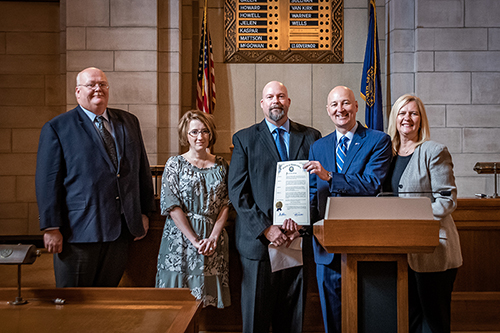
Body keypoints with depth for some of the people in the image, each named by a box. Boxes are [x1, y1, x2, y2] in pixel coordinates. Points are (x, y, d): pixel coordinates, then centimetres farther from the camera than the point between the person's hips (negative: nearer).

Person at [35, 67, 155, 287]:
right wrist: (51, 228, -11)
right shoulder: (57, 128, -1)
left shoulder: (129, 122, 12)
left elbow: (142, 169, 14)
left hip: (121, 229, 4)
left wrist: (144, 212, 10)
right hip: (79, 231, -4)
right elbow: (48, 182, -5)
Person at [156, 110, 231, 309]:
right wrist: (194, 239, -13)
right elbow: (172, 206, -6)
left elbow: (225, 205, 4)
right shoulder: (175, 164, 1)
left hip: (214, 238, 2)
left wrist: (213, 237, -9)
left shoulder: (221, 165, 8)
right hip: (181, 237, -2)